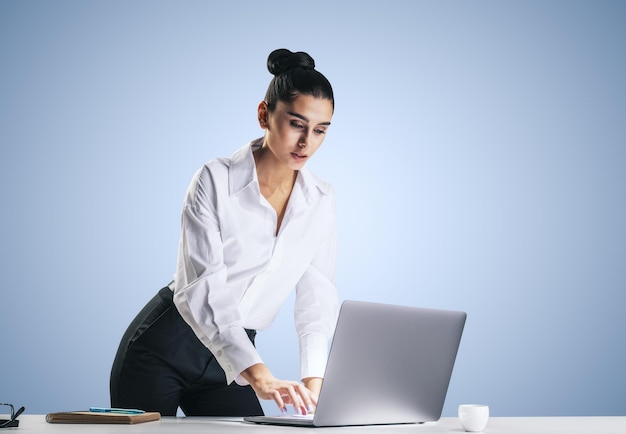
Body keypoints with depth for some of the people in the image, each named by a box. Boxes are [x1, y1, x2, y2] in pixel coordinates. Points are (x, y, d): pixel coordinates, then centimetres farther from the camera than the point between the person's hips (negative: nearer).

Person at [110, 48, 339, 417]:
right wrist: (259, 376, -36)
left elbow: (317, 298, -4)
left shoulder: (321, 202, 0)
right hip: (164, 347, -4)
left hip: (230, 360, 4)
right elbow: (201, 290, -25)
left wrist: (313, 379, -22)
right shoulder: (216, 180, -16)